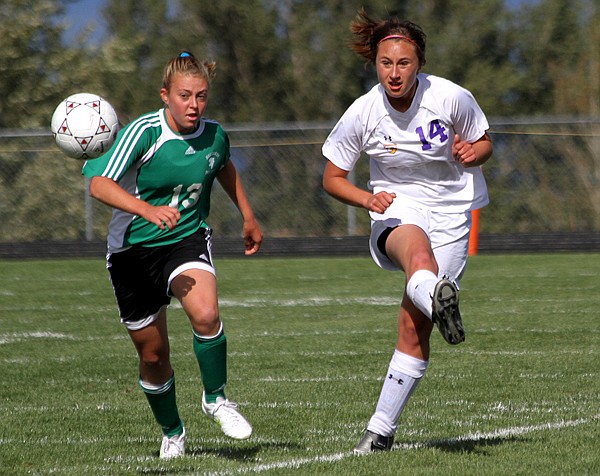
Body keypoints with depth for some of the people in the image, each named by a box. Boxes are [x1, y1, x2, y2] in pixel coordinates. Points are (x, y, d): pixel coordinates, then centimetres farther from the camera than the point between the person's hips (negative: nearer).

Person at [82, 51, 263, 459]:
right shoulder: (144, 132, -20)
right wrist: (148, 210, -48)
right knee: (153, 354, 7)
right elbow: (100, 184, -33)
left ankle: (216, 399, -5)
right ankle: (172, 432, 33)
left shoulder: (214, 134, -6)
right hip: (133, 249, -2)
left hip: (188, 241, 2)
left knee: (206, 315, -29)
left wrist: (249, 218, 27)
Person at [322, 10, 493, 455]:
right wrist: (368, 198, -18)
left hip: (450, 214, 0)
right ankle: (438, 299, -74)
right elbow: (333, 177, 2)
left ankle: (382, 428, 3)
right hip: (397, 211, 0)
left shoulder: (452, 98, -12)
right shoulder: (362, 113, -10)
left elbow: (484, 143, 6)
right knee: (419, 254, -40)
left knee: (414, 328, -9)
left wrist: (472, 152, -18)